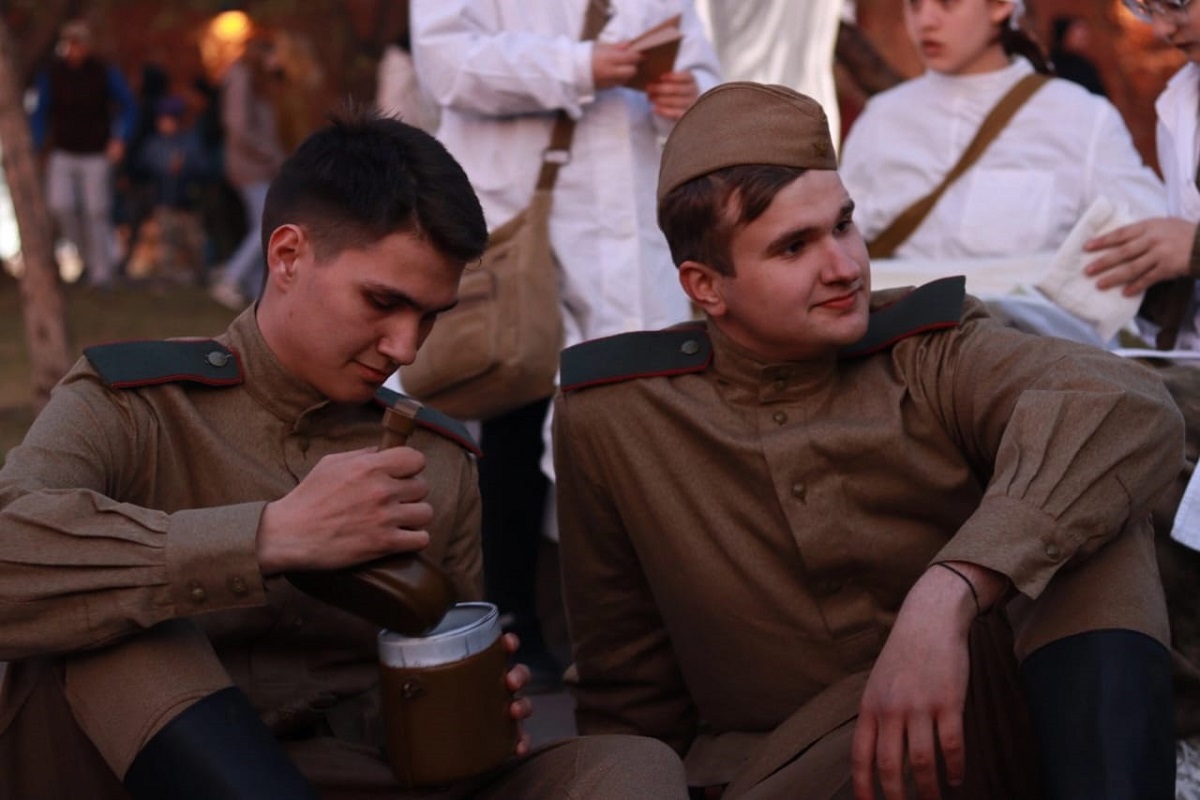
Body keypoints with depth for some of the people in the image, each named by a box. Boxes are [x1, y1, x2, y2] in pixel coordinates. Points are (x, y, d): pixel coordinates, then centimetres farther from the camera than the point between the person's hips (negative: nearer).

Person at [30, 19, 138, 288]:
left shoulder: (105, 73, -9)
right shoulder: (51, 75, -4)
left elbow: (129, 106, -1)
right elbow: (40, 114, 6)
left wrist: (120, 139, -15)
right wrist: (39, 150, -2)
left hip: (95, 155, -2)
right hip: (62, 154, 2)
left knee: (96, 212, -4)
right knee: (60, 205, -14)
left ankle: (101, 271, 9)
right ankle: (87, 254, 10)